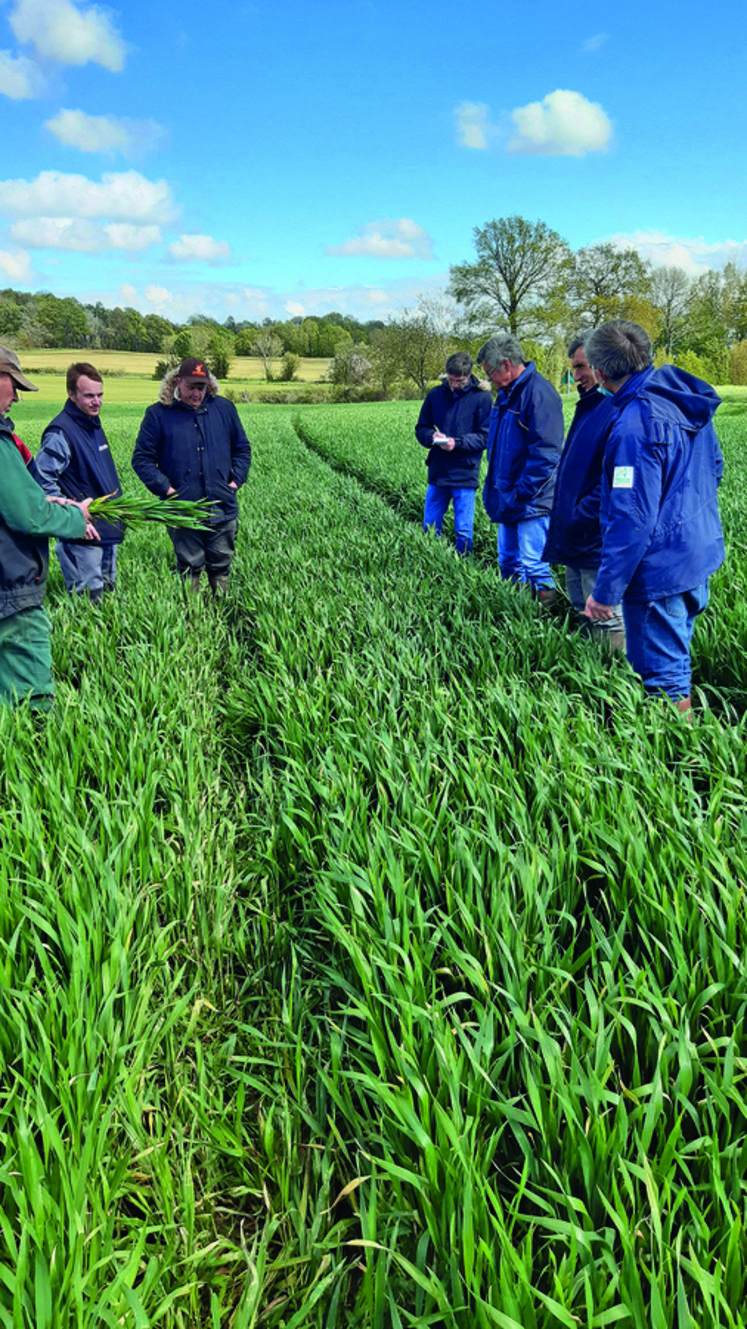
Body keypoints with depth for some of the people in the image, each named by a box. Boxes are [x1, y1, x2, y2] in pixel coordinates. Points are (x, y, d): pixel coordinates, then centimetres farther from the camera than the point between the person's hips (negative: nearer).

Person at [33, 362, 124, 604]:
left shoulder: (94, 425, 12)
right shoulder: (60, 433, -16)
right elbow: (43, 480, -20)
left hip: (109, 530, 9)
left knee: (108, 590, 18)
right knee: (88, 601, -4)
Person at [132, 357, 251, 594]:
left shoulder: (224, 409, 8)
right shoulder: (158, 414, 0)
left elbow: (242, 448, 18)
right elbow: (142, 459, 1)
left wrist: (236, 480, 3)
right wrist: (165, 488, -10)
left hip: (223, 509, 2)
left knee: (221, 566, 11)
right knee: (189, 567, 7)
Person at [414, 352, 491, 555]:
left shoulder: (482, 397, -5)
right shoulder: (436, 394, 6)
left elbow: (486, 437, -7)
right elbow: (420, 429, 11)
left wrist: (457, 443, -20)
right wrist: (431, 436, -12)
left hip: (465, 475, -4)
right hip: (437, 471, 4)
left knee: (464, 532, 2)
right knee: (430, 528, 12)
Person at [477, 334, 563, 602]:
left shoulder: (539, 393, -16)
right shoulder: (507, 394, 14)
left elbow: (546, 453, -22)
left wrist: (520, 494, -21)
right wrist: (494, 489, 17)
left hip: (531, 502, -10)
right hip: (510, 501, 10)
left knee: (533, 566, -7)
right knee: (509, 564, 16)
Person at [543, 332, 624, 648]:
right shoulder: (589, 405, 15)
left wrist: (581, 516, -20)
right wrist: (564, 516, 15)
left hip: (598, 542, -11)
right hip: (576, 539, 11)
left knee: (608, 626, -1)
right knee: (583, 615, 20)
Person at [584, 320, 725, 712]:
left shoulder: (635, 425, -24)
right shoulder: (687, 402, 5)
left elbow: (632, 520, -25)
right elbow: (714, 468, 18)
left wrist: (605, 591, -19)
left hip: (658, 571, -10)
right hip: (699, 556, 10)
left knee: (660, 673, 3)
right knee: (675, 659, 24)